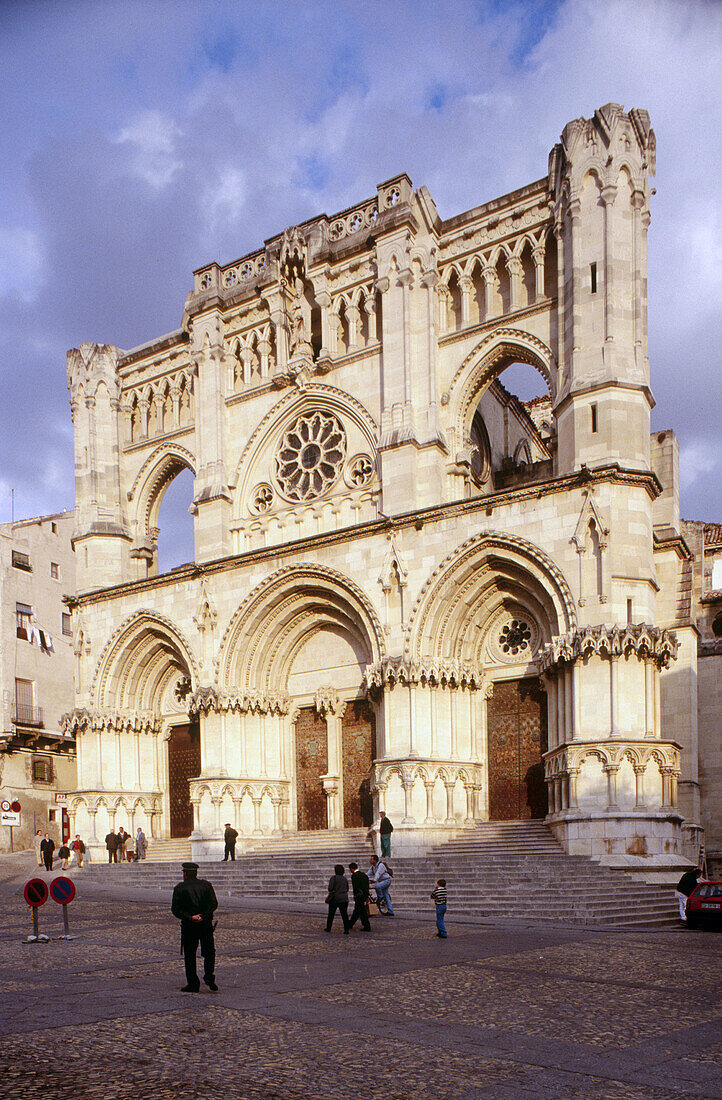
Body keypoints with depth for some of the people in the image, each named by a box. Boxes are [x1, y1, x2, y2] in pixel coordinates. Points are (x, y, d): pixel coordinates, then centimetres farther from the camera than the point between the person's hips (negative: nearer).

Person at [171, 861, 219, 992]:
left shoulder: (180, 888, -1)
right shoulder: (206, 885, 6)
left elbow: (175, 909, -9)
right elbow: (214, 903, -5)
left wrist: (189, 917, -13)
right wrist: (203, 915, -12)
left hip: (188, 925, -2)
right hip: (206, 924, 2)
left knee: (189, 955, 7)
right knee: (209, 952, 14)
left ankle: (193, 984, 6)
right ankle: (209, 977, -4)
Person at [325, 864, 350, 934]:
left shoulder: (333, 878, -10)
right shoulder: (345, 878, 7)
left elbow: (330, 888, -15)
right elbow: (347, 889, 12)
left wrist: (329, 894, 4)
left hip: (335, 898, -3)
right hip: (344, 899, 3)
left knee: (331, 914, 12)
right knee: (344, 914, 3)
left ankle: (328, 928, 21)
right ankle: (346, 930, -2)